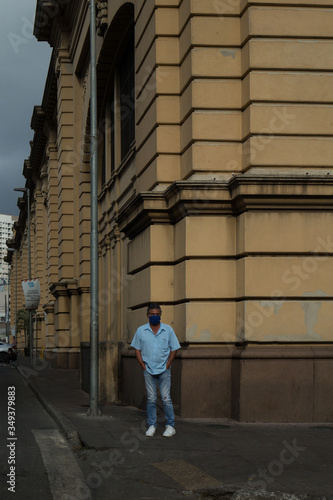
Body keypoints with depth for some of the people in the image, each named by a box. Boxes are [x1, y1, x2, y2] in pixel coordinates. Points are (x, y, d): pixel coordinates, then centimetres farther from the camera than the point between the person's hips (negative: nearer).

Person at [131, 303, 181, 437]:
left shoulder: (168, 330, 2)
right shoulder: (141, 331, 4)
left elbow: (174, 349, 6)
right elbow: (137, 349, 7)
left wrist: (167, 365, -2)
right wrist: (143, 366, -1)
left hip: (164, 370, -1)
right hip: (148, 370, 1)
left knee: (166, 398, -3)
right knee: (151, 399, 4)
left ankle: (170, 426, 5)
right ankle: (151, 426, 11)